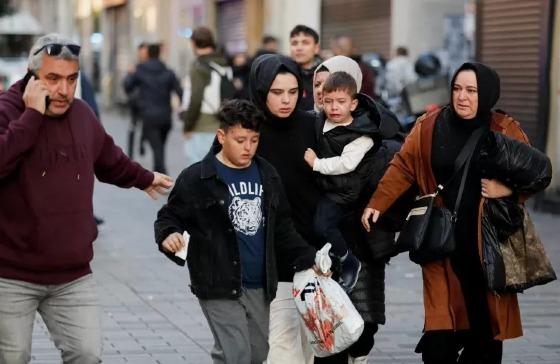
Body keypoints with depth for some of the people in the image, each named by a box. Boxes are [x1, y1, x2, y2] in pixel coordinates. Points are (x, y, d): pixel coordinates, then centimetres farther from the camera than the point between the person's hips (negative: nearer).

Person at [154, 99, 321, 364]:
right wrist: (169, 235, -23)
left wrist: (308, 260, 7)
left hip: (259, 286, 6)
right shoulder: (197, 178, -7)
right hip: (219, 284, -6)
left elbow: (283, 229, 15)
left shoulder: (267, 176, 9)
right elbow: (170, 216, -2)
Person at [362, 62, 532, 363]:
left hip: (488, 241, 1)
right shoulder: (429, 127, 1)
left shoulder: (506, 131, 1)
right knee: (441, 327, -6)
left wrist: (508, 189, -12)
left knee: (486, 320, 5)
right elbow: (402, 168, 2)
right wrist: (377, 204, -9)